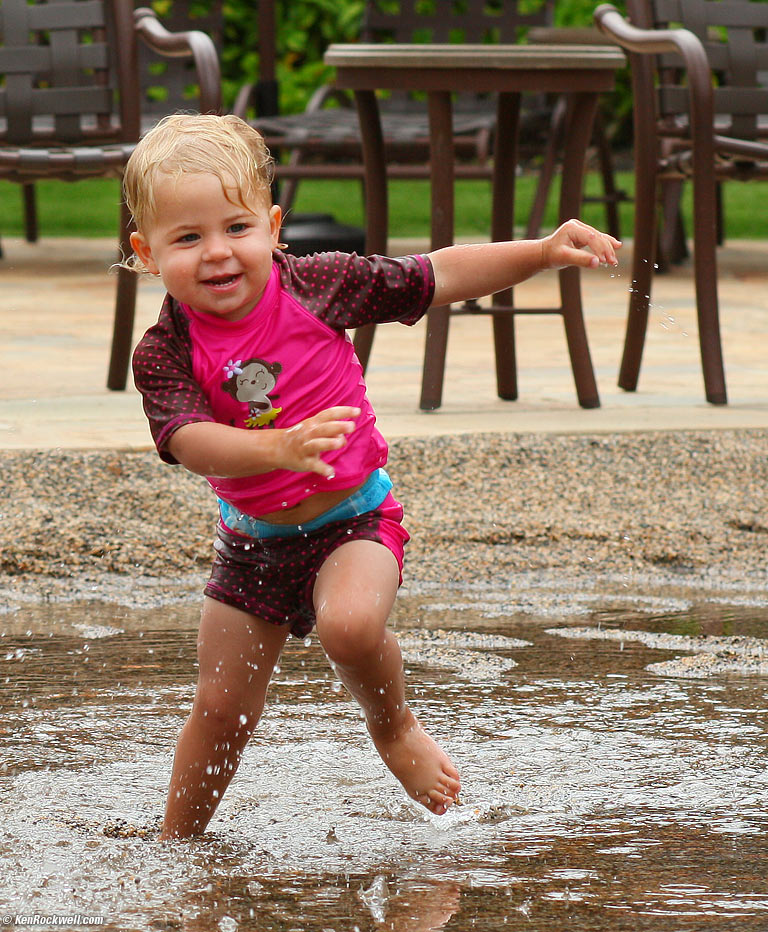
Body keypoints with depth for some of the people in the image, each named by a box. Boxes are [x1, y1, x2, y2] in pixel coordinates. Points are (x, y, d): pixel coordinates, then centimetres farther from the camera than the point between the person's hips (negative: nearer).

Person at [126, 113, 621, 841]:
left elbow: (440, 277, -4)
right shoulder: (164, 354, -14)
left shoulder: (318, 286, -13)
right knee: (220, 710, 6)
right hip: (252, 539, 2)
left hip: (353, 516, -2)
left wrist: (543, 253, -12)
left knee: (349, 624, -32)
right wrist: (277, 448, -48)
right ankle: (177, 847, 28)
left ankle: (394, 726, 0)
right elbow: (191, 443, -30)